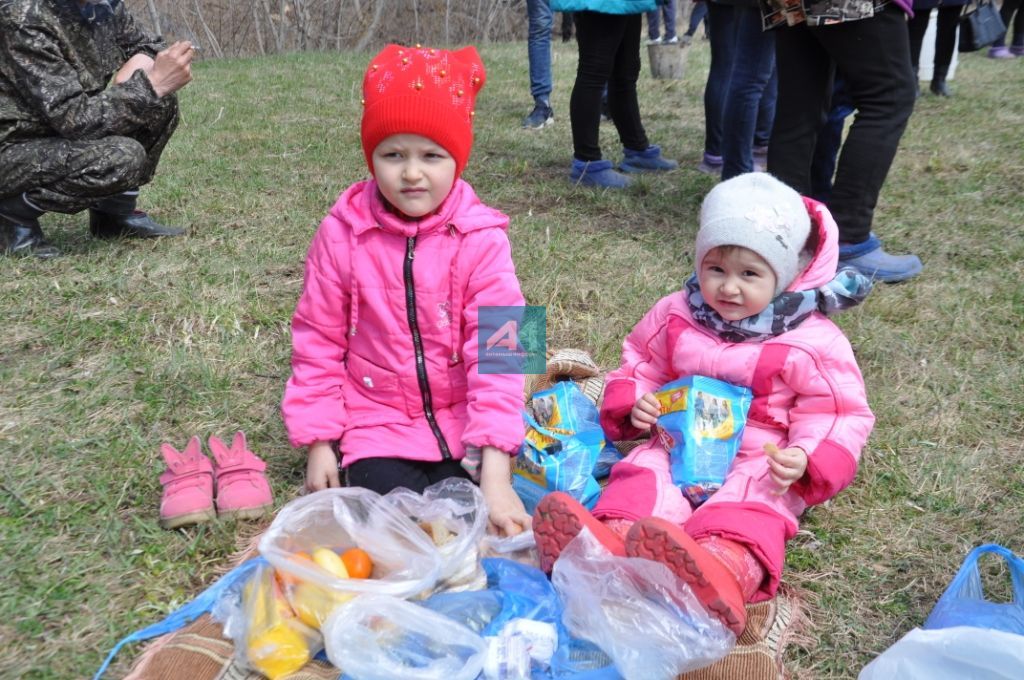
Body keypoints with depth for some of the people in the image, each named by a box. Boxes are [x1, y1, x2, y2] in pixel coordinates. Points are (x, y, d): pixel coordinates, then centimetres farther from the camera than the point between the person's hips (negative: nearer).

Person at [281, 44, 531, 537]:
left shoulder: (480, 238, -13)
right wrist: (319, 442, -1)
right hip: (376, 426, 1)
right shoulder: (342, 235, -9)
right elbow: (318, 344, 1)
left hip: (461, 424, 0)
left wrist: (495, 475, -26)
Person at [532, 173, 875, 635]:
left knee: (752, 504, -35)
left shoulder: (813, 341, -5)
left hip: (760, 462, -3)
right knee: (643, 473, -27)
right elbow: (640, 366, 17)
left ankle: (724, 574, -68)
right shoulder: (676, 315, 6)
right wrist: (635, 403, -6)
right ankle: (608, 545, -59)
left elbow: (838, 415, -2)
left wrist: (806, 458, -23)